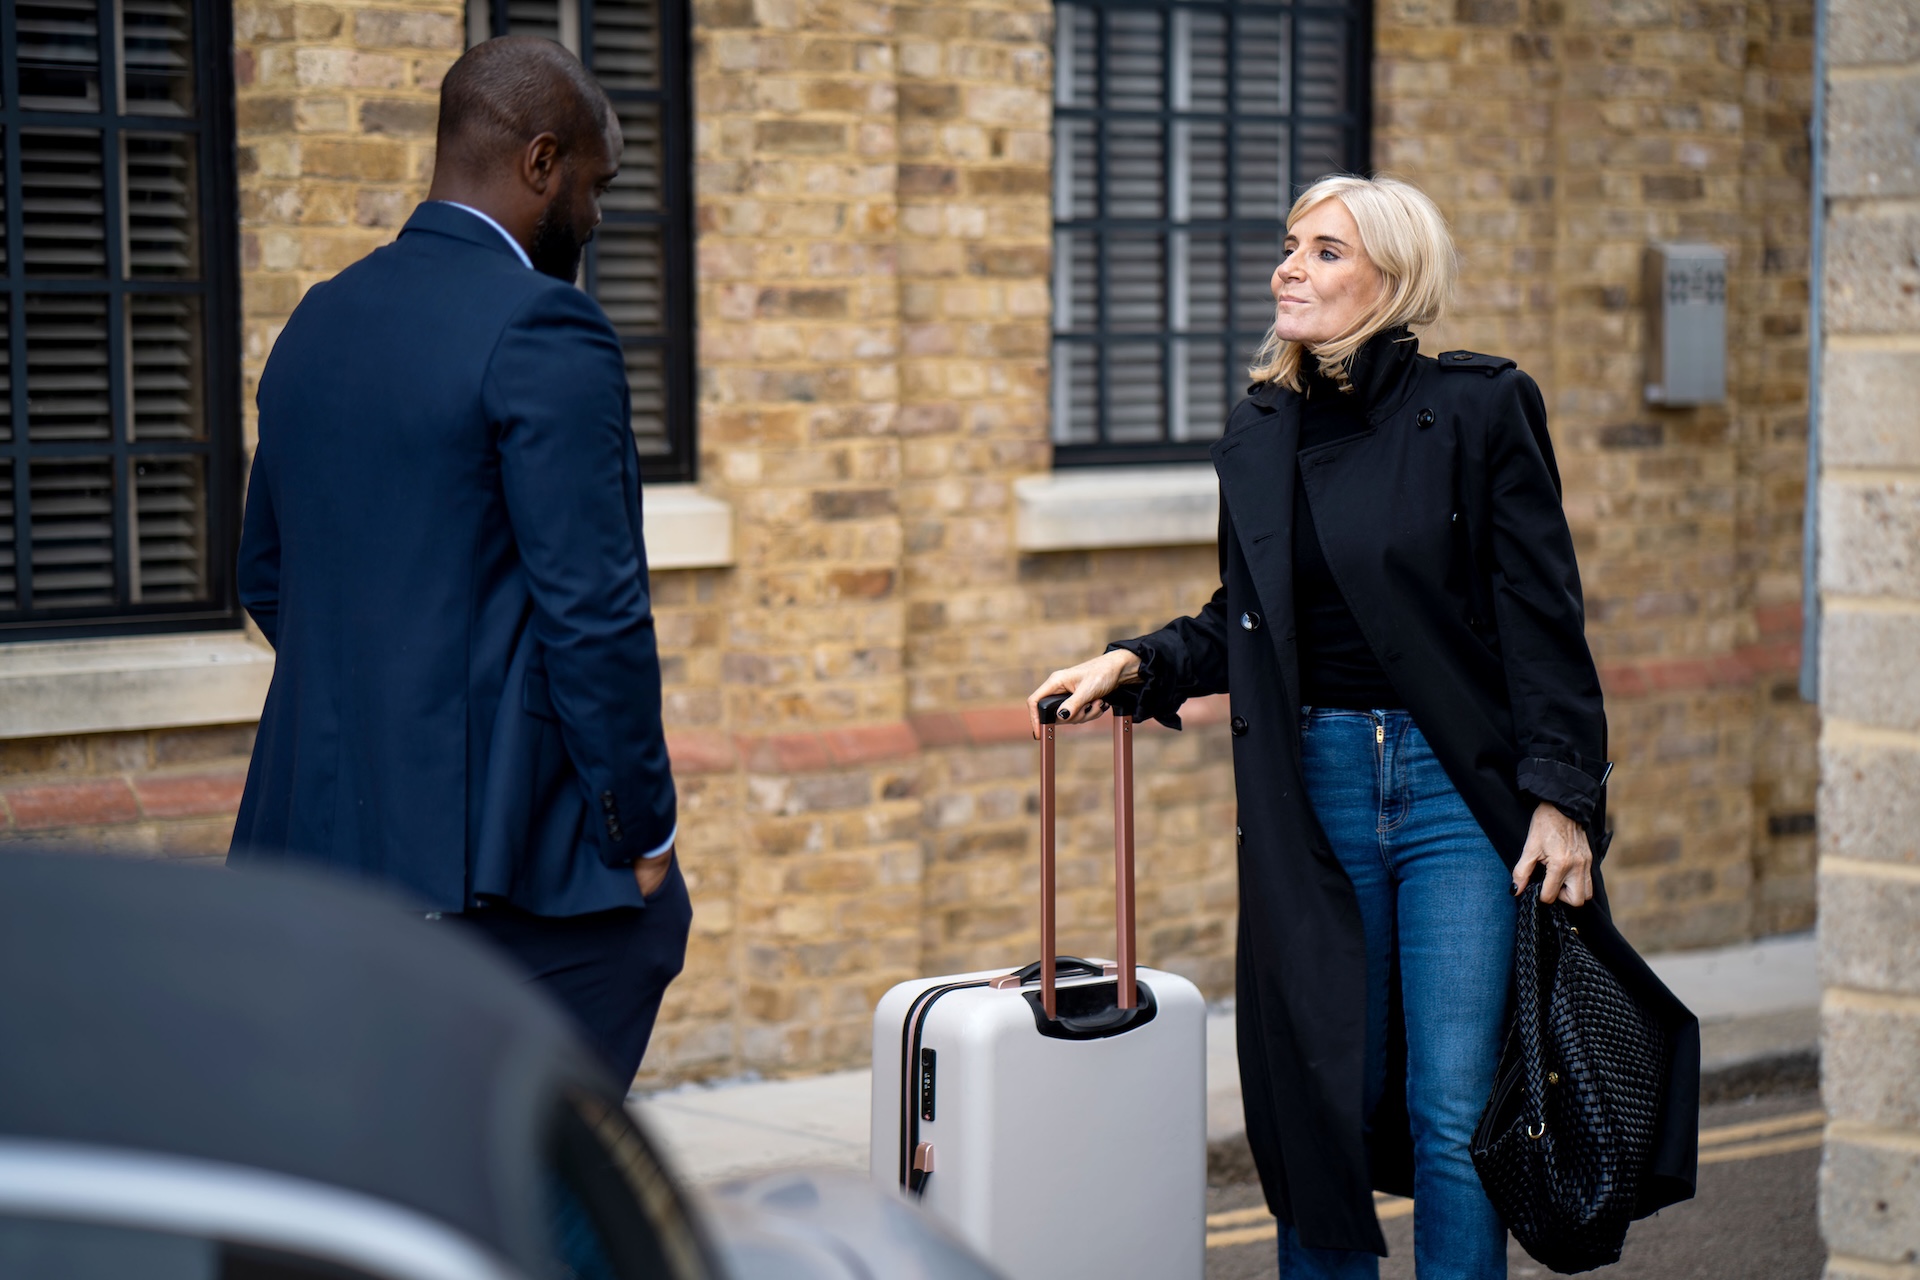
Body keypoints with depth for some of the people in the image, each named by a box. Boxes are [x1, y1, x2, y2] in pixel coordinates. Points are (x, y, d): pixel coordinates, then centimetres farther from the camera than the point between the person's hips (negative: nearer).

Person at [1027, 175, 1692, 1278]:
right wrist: (1137, 666, 1)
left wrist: (1560, 795, -12)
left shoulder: (1479, 407, -5)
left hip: (1460, 787, -4)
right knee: (1322, 1096, 7)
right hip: (1315, 793, 4)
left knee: (1453, 1112, -2)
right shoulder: (1259, 439, 8)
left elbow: (1542, 614, -6)